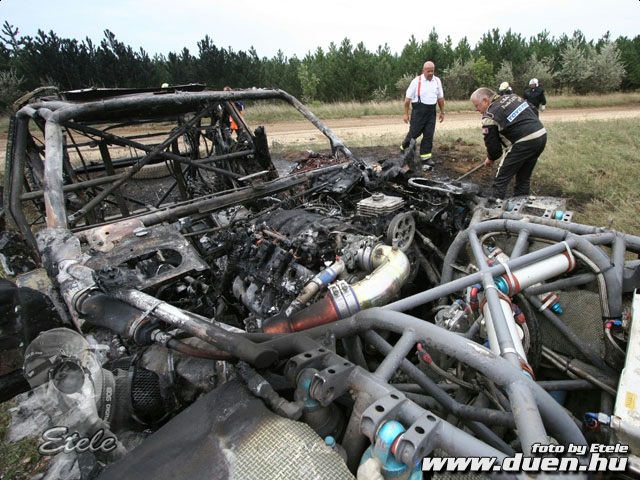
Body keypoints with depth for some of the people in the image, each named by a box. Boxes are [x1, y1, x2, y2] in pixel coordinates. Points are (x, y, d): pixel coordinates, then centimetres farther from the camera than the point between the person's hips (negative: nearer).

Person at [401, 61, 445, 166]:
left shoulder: (437, 81, 7)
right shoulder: (416, 81, -7)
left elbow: (440, 98, 15)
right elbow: (408, 98, -5)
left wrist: (442, 112, 15)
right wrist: (406, 113, -7)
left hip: (431, 111, 4)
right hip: (419, 111, -4)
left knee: (429, 135, 3)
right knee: (414, 132, 1)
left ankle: (425, 156, 9)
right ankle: (404, 147, 26)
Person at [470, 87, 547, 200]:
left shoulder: (490, 116, -8)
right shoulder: (512, 96, 15)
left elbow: (492, 143, -2)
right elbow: (532, 111, 20)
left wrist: (490, 158, 17)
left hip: (524, 143, -9)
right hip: (542, 135, 9)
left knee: (500, 180, 2)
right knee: (524, 177, 20)